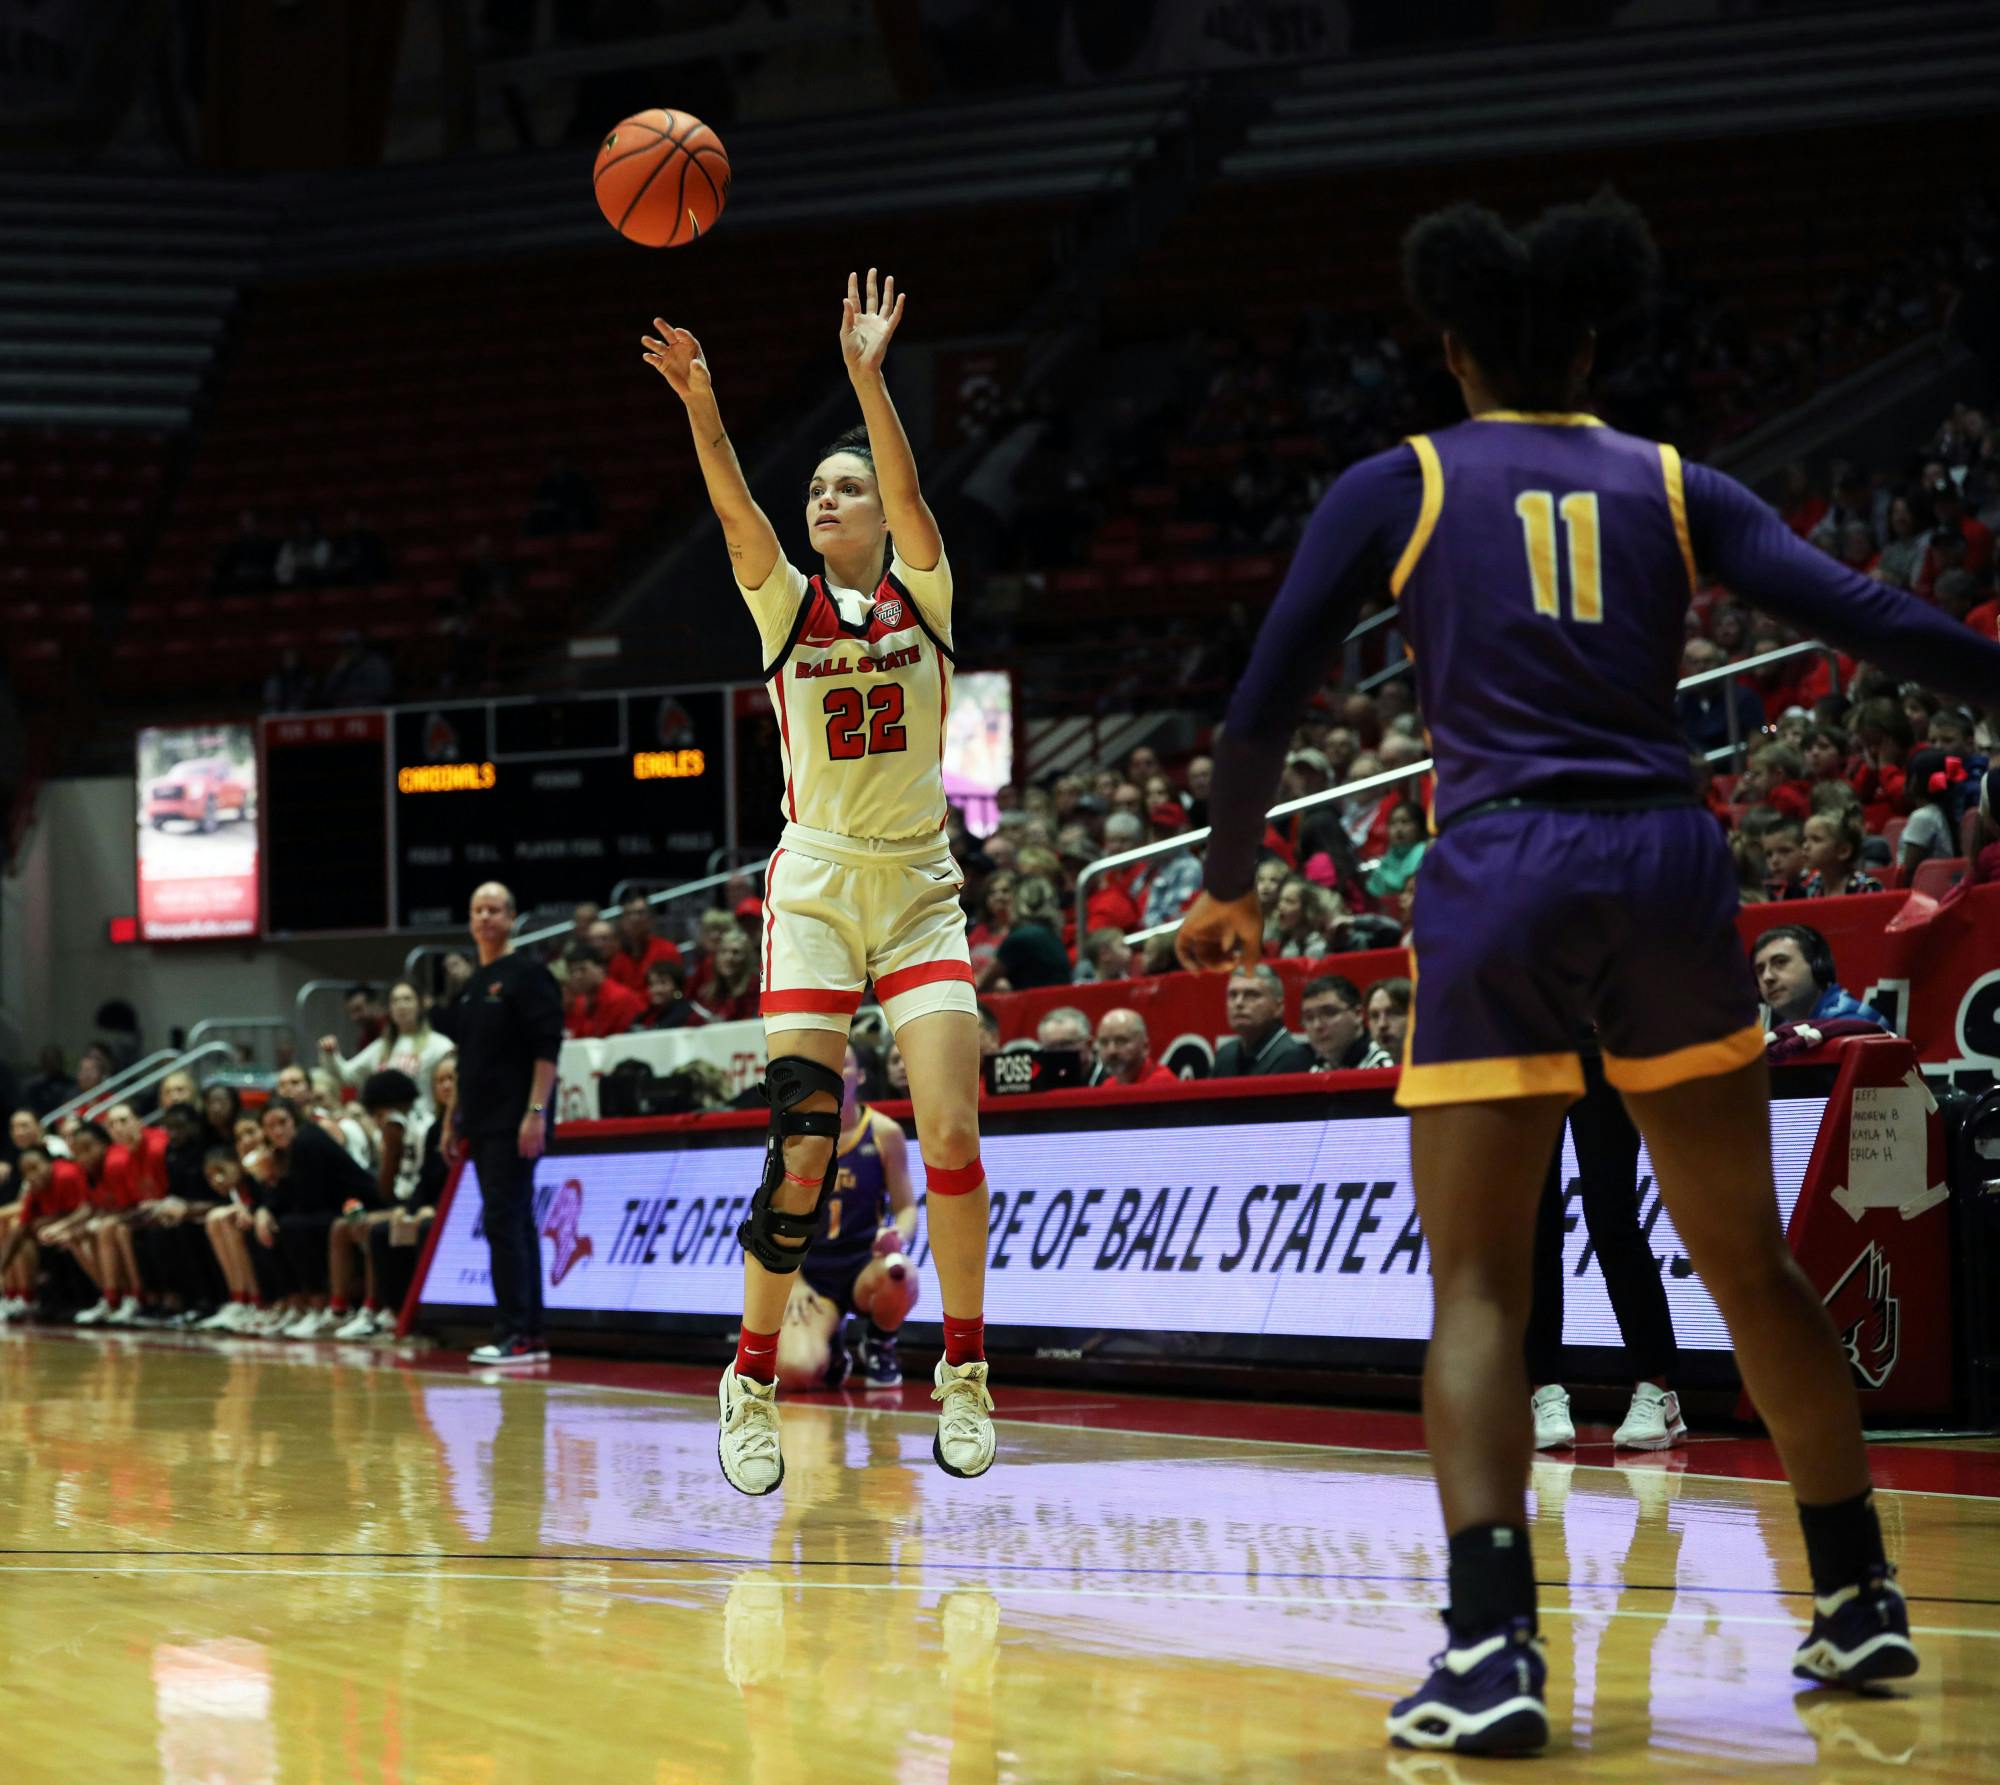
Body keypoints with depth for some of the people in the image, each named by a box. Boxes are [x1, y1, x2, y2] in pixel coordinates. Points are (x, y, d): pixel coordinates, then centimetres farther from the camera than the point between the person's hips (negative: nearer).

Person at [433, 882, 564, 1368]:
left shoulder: (527, 975, -7)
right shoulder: (471, 985, 18)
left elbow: (547, 1048, -13)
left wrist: (536, 1113, -20)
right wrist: (454, 1122, 21)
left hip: (515, 1125, -8)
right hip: (481, 1124, 8)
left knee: (505, 1222, -12)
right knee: (514, 1224, 9)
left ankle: (514, 1334, -12)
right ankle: (531, 1333, 11)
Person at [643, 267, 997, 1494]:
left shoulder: (922, 594, 4)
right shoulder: (787, 604, 5)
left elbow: (909, 494, -15)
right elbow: (736, 512, -13)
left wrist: (869, 376, -29)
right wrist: (700, 404, -31)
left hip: (921, 888, 0)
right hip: (816, 886, 0)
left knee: (953, 1131, -11)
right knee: (804, 1147, -9)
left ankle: (964, 1374, 5)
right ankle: (754, 1381, 6)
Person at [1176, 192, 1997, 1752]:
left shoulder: (1395, 489, 9)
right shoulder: (1677, 489, 13)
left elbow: (1264, 707, 7)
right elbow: (1869, 621, 2)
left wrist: (1230, 886, 20)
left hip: (1499, 876, -2)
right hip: (1669, 863, 2)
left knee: (1478, 1287, 0)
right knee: (1749, 1261, 15)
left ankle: (1495, 1649, -16)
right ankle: (1861, 1603, 23)